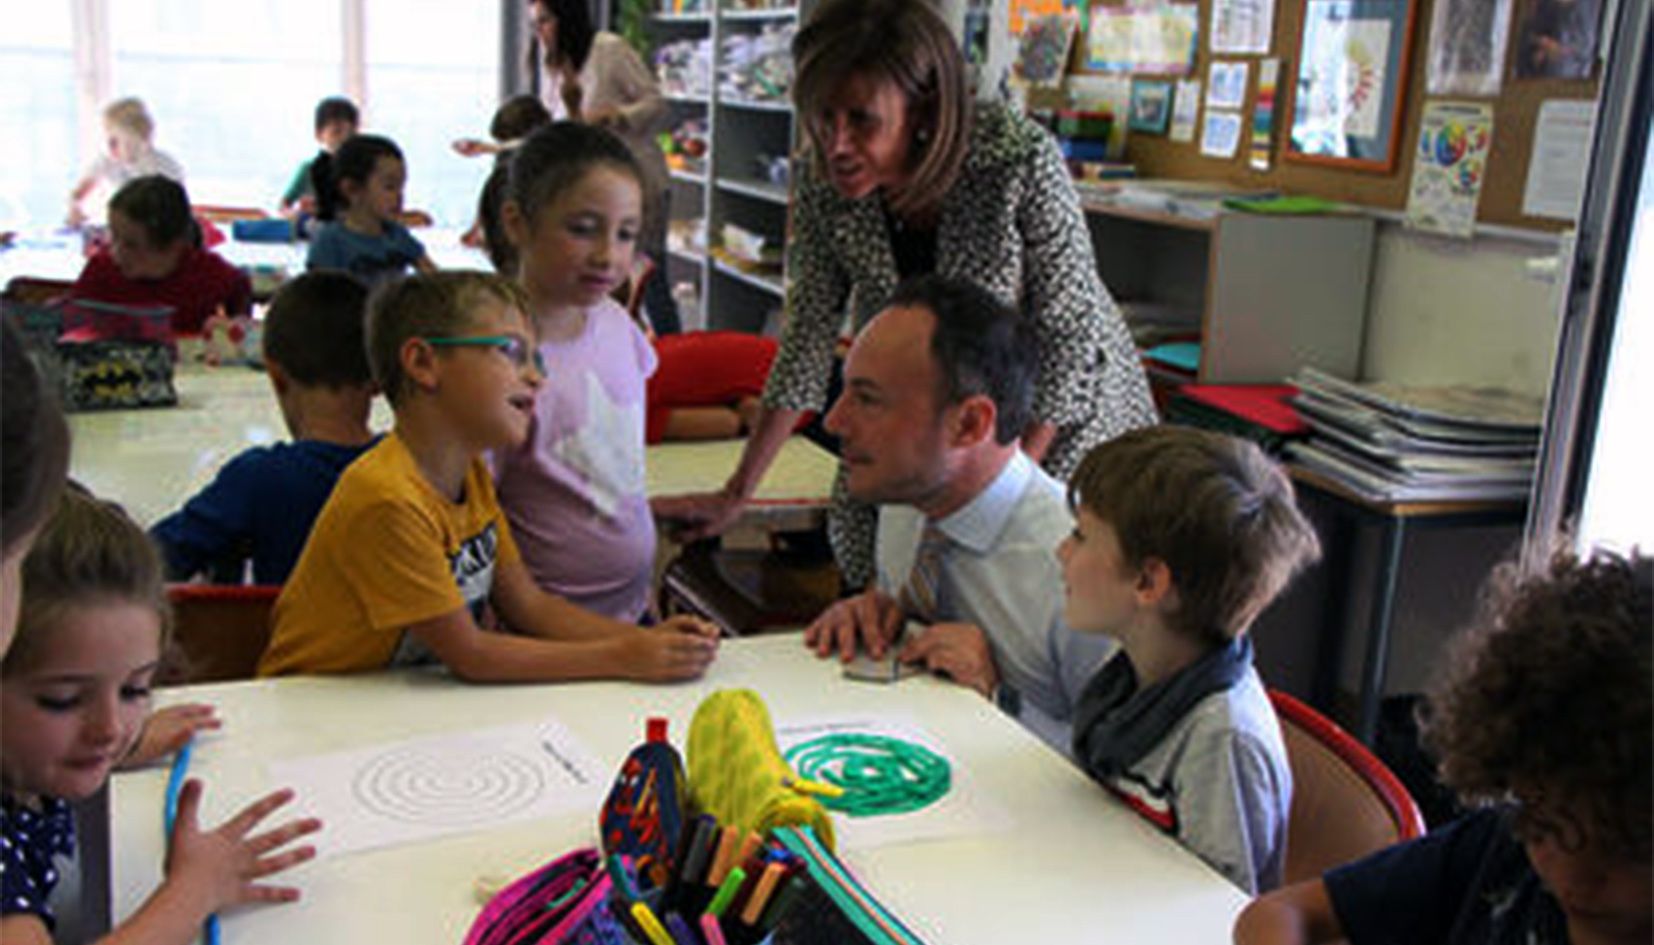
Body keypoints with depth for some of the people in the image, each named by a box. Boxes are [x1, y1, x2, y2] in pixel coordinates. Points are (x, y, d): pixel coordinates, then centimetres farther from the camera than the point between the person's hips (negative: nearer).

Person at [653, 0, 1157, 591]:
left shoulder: (1022, 160, -28)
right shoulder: (821, 181, -16)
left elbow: (1069, 337, -20)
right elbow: (808, 337, -8)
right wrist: (735, 496, -8)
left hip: (1056, 414, -3)